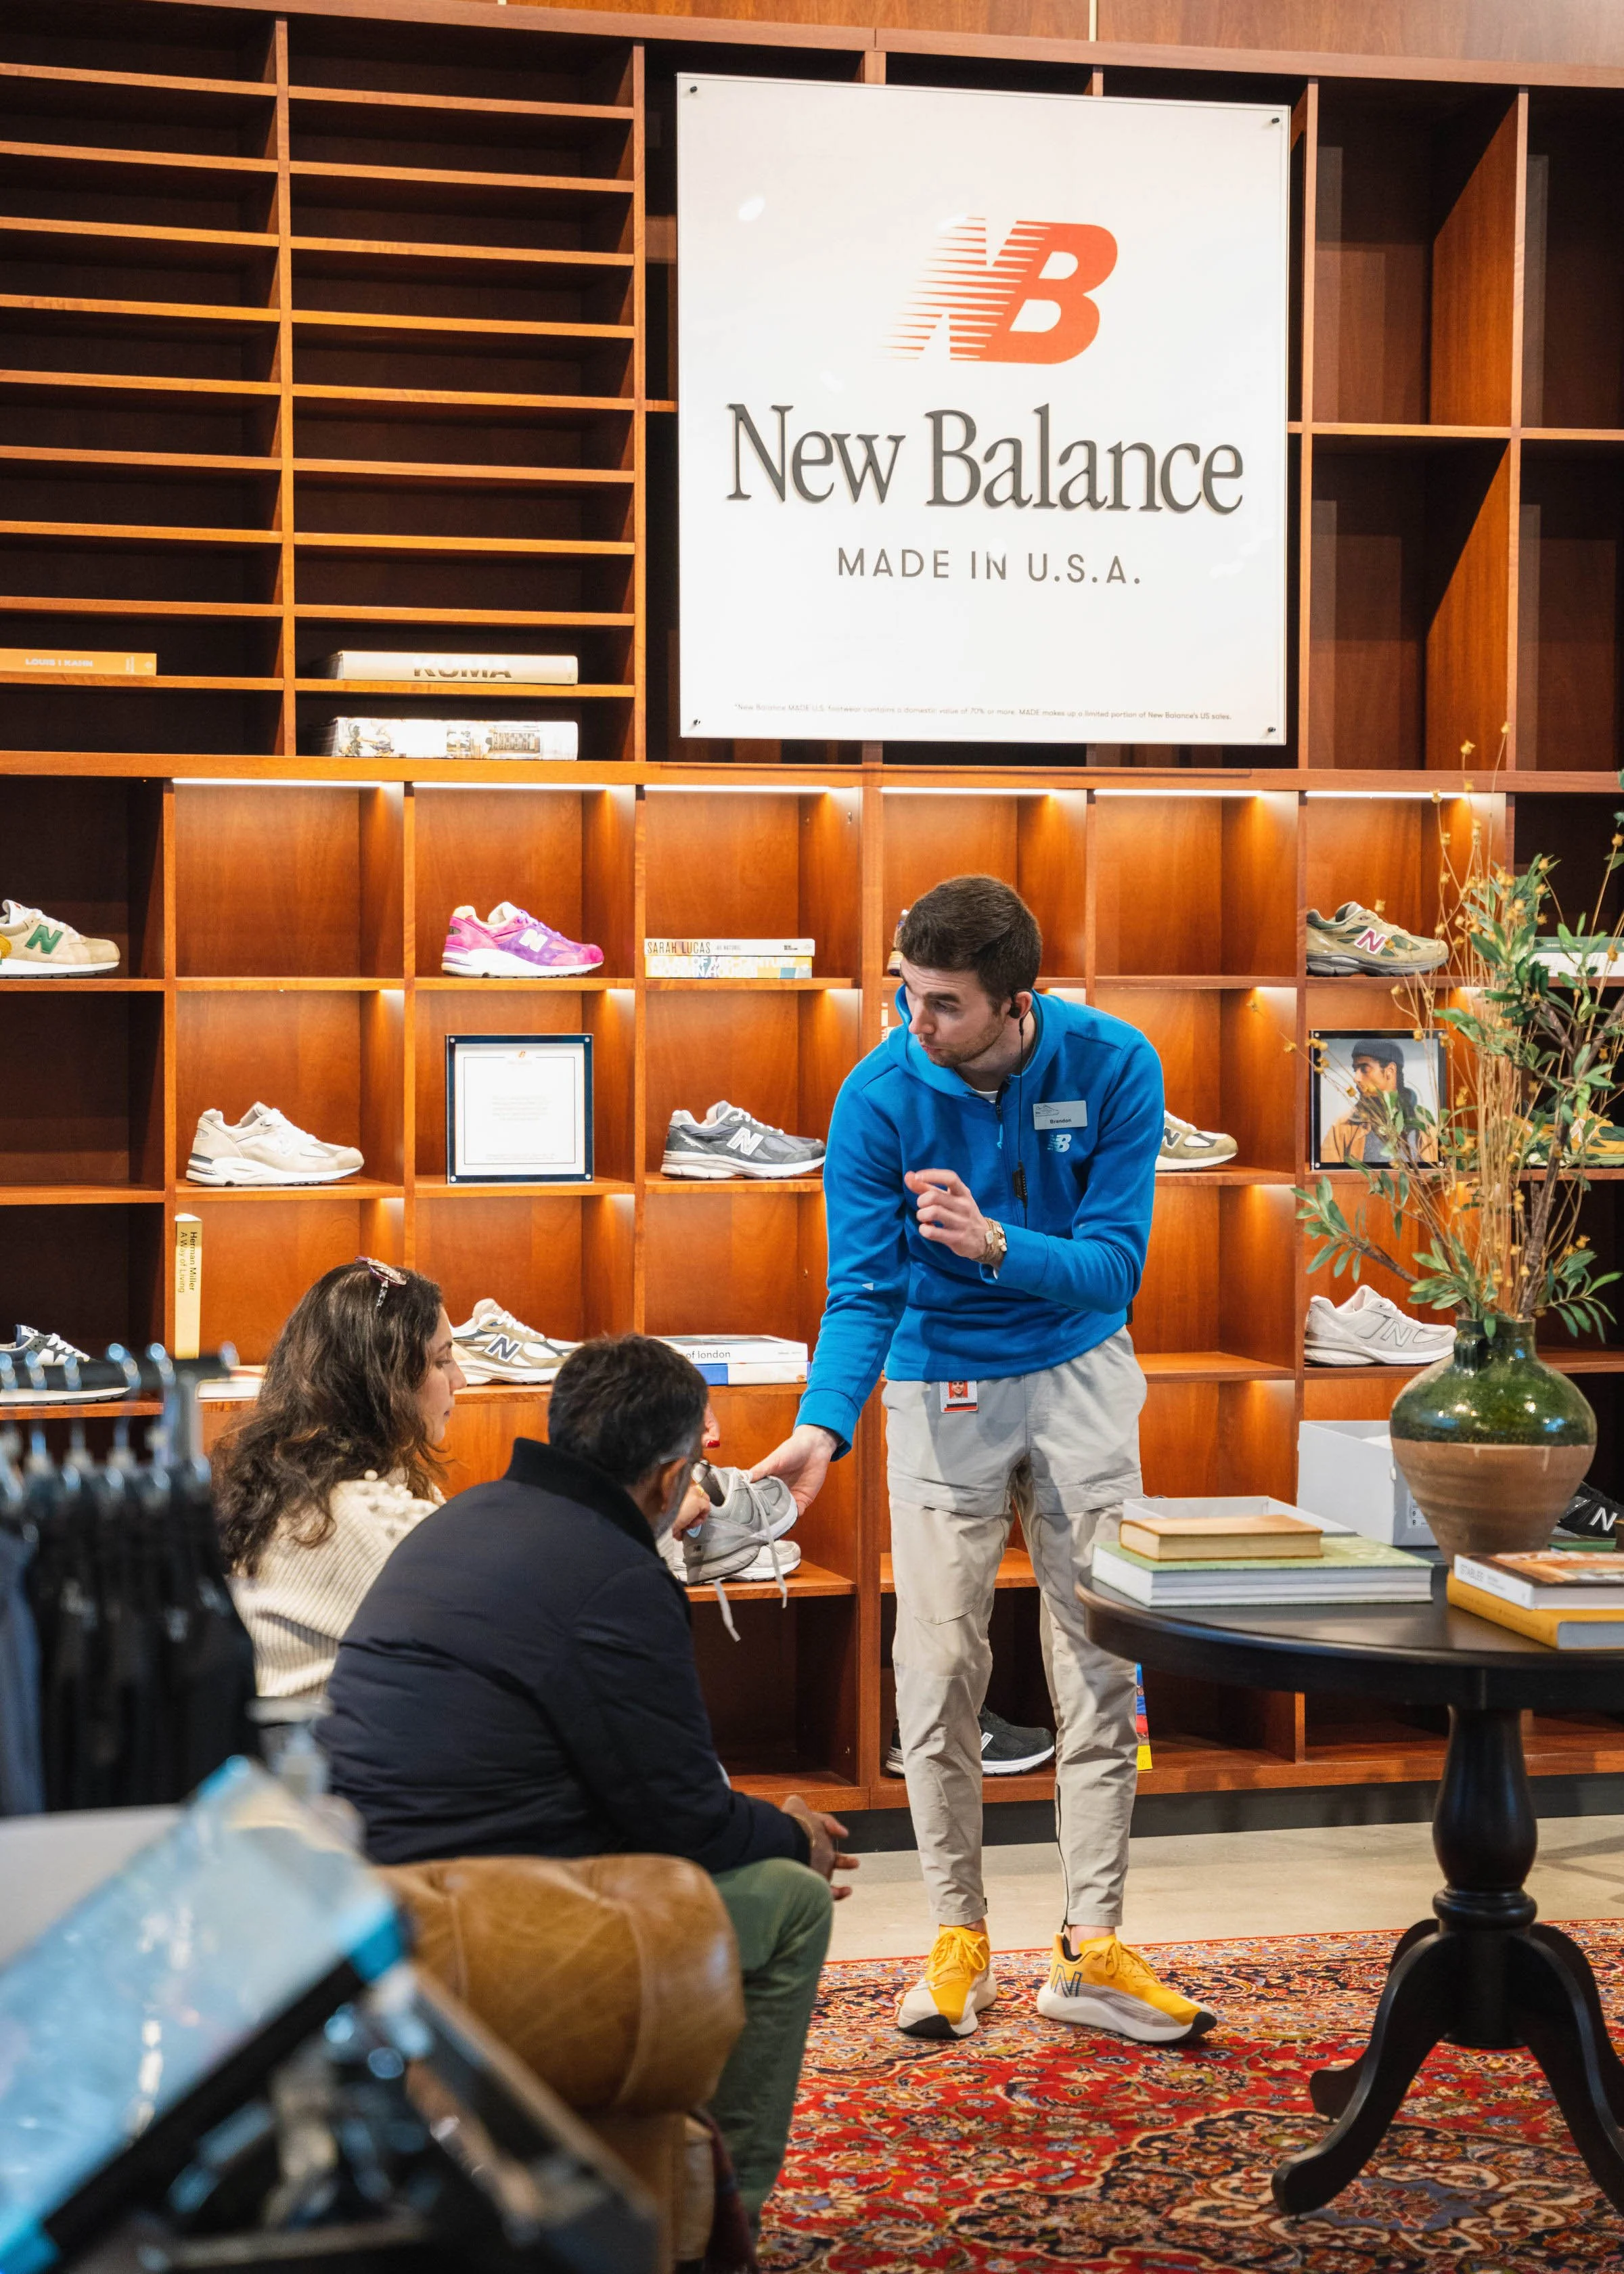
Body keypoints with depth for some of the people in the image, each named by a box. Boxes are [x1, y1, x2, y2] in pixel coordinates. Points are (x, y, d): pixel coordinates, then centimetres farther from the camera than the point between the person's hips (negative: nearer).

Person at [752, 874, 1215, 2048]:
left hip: (1078, 1376, 1)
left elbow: (1113, 1265, -19)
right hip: (942, 1387, -1)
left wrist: (996, 1245, -38)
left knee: (1098, 1659, 1)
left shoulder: (1112, 1066, -18)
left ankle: (1091, 1948, 7)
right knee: (939, 1664, 0)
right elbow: (864, 1291, -18)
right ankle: (959, 1937, 14)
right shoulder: (879, 1095, -18)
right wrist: (825, 1427, -34)